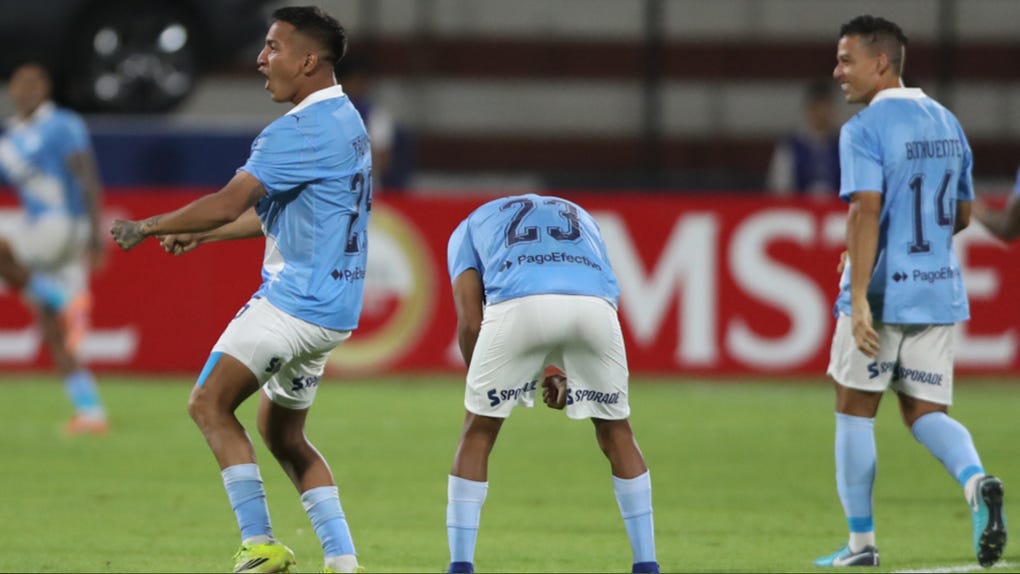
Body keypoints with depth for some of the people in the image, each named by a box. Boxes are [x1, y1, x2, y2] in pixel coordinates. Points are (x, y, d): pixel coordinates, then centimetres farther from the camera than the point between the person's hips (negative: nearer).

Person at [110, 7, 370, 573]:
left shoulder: (300, 131, -17)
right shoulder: (346, 122, 15)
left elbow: (229, 203, -24)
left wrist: (147, 227, -13)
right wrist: (200, 235, 23)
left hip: (294, 303, -10)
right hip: (335, 309, 10)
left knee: (210, 404, -8)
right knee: (283, 433, 18)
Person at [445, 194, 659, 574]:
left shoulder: (471, 226, 33)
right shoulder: (580, 217, 41)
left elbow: (470, 322, 20)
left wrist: (481, 385, 32)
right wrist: (564, 372, 36)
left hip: (517, 304, -2)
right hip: (593, 302, 2)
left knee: (478, 433, 17)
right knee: (616, 434, 22)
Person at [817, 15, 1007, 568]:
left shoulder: (864, 129, -12)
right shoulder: (946, 123, 11)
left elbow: (866, 211, -22)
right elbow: (961, 215, 18)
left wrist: (859, 298, -25)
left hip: (883, 293, -6)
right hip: (940, 293, 6)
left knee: (855, 410, 9)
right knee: (924, 412, 11)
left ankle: (861, 542, 12)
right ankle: (976, 482, -19)